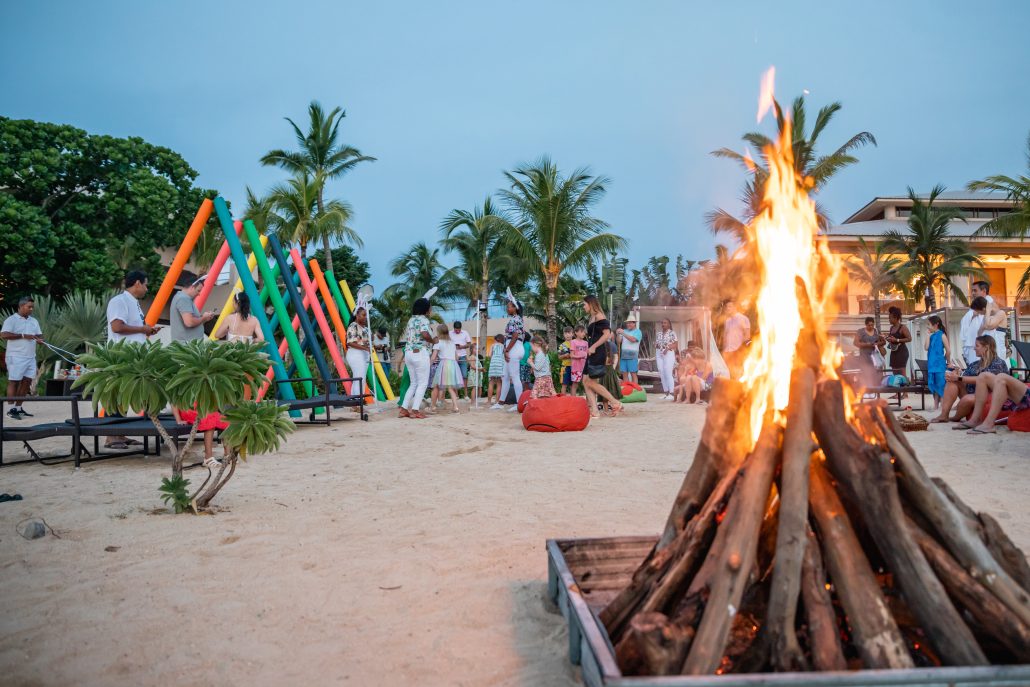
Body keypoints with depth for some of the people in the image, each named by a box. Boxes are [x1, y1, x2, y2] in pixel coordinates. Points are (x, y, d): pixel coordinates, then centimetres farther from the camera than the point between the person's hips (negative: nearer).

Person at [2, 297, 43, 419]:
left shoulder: (34, 321, 15)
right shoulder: (11, 320, -5)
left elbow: (39, 335, 17)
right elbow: (4, 335, -17)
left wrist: (39, 339, -6)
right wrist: (23, 336, -18)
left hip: (30, 357, 7)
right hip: (16, 357, -7)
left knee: (27, 381, 6)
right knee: (14, 381, -3)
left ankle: (18, 407, 15)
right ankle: (11, 409, 0)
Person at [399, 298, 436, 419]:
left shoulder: (411, 319, 16)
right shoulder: (423, 319, -9)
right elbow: (425, 335, -26)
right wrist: (433, 341, -7)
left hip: (408, 353, 8)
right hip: (420, 353, -8)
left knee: (414, 383, 15)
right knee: (423, 383, -1)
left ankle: (404, 409, 10)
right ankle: (415, 411, -6)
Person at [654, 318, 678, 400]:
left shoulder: (672, 333, 1)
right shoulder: (659, 334, 16)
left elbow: (676, 344, -6)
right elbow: (655, 345, 16)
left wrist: (668, 347, -20)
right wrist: (655, 356, 4)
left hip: (668, 354, -5)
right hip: (659, 354, 6)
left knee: (668, 373, -11)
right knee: (662, 374, 3)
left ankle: (671, 394, -10)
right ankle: (666, 393, 7)